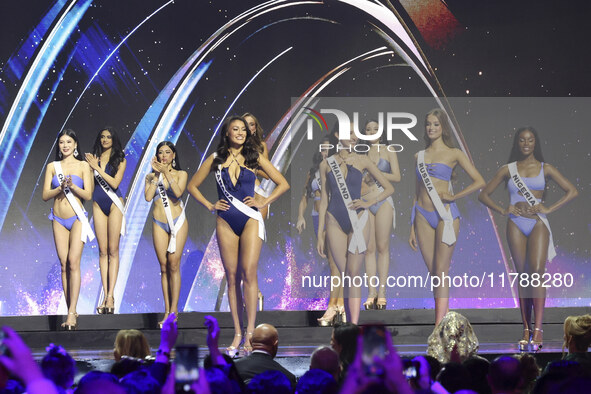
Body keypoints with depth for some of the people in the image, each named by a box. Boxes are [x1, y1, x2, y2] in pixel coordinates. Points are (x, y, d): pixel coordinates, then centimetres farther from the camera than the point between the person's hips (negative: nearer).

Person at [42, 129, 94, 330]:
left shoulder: (83, 166, 3)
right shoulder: (52, 167, 9)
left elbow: (88, 194, -3)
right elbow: (45, 195, 3)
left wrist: (72, 186, -18)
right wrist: (60, 188, -14)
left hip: (77, 219, -3)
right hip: (59, 220, 3)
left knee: (73, 262, -14)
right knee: (64, 265, 1)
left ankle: (72, 312, -18)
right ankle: (70, 311, 5)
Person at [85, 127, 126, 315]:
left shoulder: (120, 160, 3)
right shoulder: (94, 158, 9)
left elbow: (115, 182, -9)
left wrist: (97, 168, -10)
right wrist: (91, 165, -10)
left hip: (114, 204, -2)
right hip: (98, 204, 3)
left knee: (113, 250, -6)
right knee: (103, 251, 0)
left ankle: (110, 295, -10)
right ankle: (105, 295, -1)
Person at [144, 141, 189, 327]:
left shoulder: (180, 174, 6)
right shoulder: (151, 176, 11)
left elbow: (178, 192, -13)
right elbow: (148, 197, -7)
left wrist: (166, 172, -13)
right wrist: (156, 174, -4)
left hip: (177, 222, -2)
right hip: (159, 223, 2)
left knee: (174, 264, -9)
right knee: (164, 267, 0)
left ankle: (174, 309, -9)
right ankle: (167, 310, 1)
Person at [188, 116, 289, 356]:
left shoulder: (254, 158, 7)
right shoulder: (216, 159, 9)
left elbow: (283, 184, 9)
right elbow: (193, 186, 17)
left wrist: (262, 203, 0)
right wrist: (210, 206, 6)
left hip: (250, 219, -2)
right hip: (226, 222, 2)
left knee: (248, 272, -13)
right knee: (232, 277, 1)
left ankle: (249, 333, -14)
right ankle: (237, 334, 5)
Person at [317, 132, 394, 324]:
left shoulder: (362, 161, 3)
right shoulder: (326, 164, 6)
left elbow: (389, 188, 8)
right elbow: (324, 200, 8)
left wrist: (369, 203, -7)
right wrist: (320, 235, 5)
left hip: (358, 220, -1)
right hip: (335, 223, 1)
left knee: (353, 274, -9)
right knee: (345, 276, 2)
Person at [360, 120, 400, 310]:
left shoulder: (388, 152, 7)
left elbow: (397, 177, 0)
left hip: (383, 202, -1)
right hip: (365, 202, 2)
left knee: (383, 248, -3)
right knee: (369, 249, -1)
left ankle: (382, 293, -4)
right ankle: (371, 293, -2)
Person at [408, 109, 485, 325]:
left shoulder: (453, 154, 2)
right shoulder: (419, 156, 14)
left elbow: (479, 181, -3)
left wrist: (454, 196, -8)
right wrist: (412, 228, 14)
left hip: (445, 214, -4)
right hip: (423, 217, 4)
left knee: (441, 273, -8)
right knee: (432, 273, 3)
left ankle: (439, 329, -11)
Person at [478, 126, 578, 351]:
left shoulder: (545, 169, 8)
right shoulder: (508, 170, 10)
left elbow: (572, 191, 7)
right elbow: (484, 195, 14)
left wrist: (548, 209, -3)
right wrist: (503, 210, -1)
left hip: (538, 224, -1)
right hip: (516, 225, 1)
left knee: (537, 272, -16)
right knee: (523, 276, 2)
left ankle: (538, 330, -19)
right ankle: (526, 330, 4)